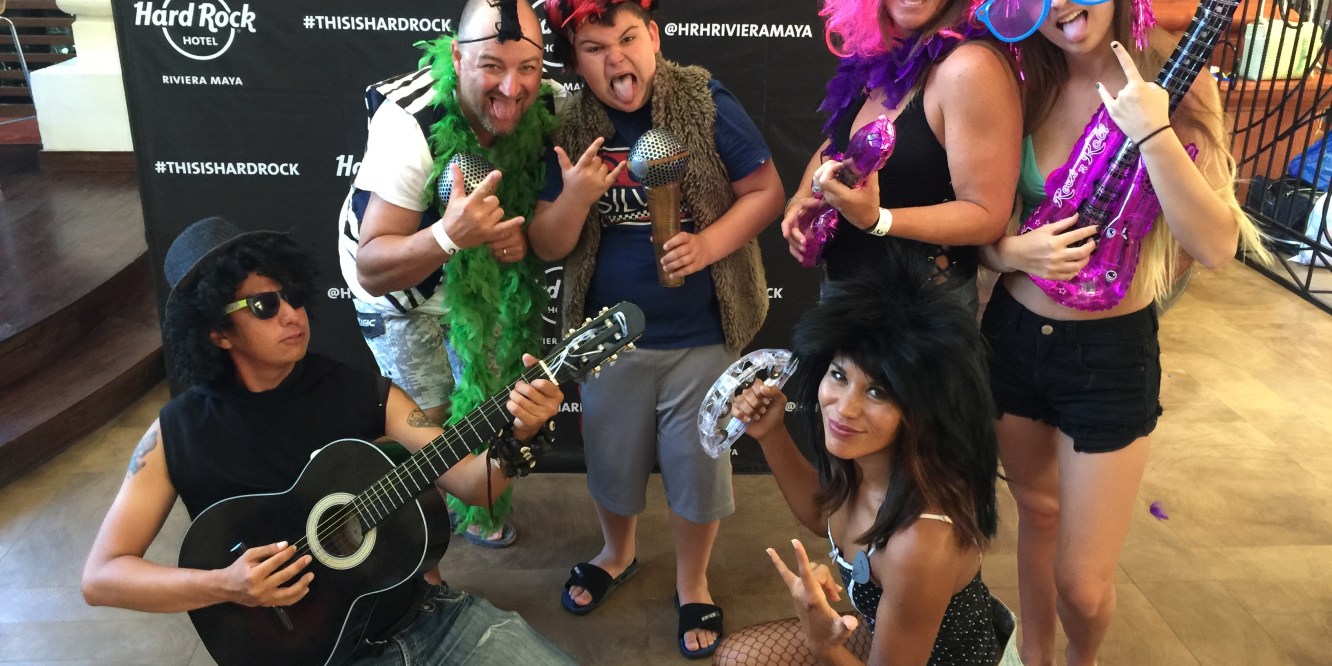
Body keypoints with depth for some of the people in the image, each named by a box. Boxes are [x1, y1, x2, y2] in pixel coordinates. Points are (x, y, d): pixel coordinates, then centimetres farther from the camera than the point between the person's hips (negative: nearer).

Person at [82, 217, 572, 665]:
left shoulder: (363, 393, -1)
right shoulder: (178, 433, -4)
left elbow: (471, 484, -5)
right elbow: (101, 577, -2)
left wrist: (515, 434, -26)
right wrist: (224, 586, -18)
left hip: (425, 615, 2)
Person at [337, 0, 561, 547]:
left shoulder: (544, 106, -25)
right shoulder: (409, 122, -38)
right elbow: (372, 269, -39)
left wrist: (519, 235, -28)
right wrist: (449, 235, -57)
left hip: (481, 269, 4)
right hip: (397, 275, -4)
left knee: (488, 398, 17)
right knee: (427, 418, 3)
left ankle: (476, 502, 46)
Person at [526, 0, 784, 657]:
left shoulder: (706, 103, -11)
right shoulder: (571, 129, -5)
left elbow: (766, 191, -9)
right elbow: (547, 246, -4)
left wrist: (709, 244, -25)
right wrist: (575, 197, -24)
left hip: (701, 336, -2)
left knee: (698, 464, 12)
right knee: (611, 457, 20)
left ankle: (692, 584, 38)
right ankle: (617, 553, 51)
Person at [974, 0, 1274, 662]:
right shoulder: (1028, 87, -2)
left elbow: (1216, 247, -18)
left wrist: (1153, 132, -25)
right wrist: (1012, 251, -18)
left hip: (1111, 354, -2)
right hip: (1013, 335, 3)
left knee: (1082, 584, 3)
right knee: (1038, 513, 22)